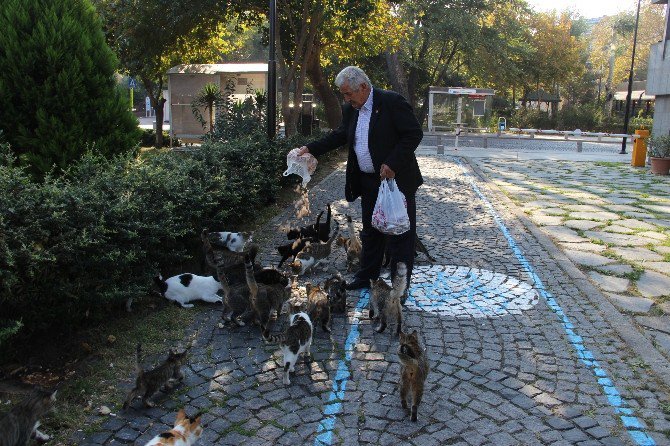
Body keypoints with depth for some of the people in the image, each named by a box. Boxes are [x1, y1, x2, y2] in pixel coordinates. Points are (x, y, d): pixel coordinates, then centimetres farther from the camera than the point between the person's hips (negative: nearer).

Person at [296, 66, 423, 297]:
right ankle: (367, 276, 33)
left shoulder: (392, 102, -15)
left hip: (396, 180, -7)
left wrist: (392, 163, -23)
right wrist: (311, 148, 8)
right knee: (370, 232, 19)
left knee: (399, 234, 2)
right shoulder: (350, 109, 6)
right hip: (368, 182, 7)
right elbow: (340, 135, 17)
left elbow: (414, 134, -17)